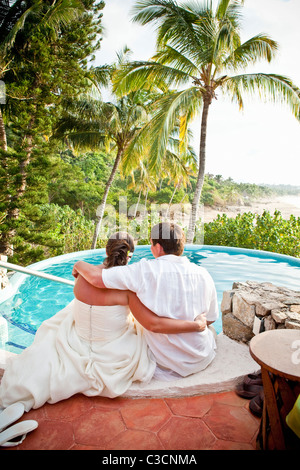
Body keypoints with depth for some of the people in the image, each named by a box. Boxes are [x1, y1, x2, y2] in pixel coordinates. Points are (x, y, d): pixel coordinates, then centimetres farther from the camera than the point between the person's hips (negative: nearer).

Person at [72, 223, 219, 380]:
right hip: (201, 360, 3)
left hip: (164, 364, -2)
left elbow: (97, 278, -24)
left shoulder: (146, 270, -24)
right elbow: (210, 319, 1)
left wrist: (79, 264, -3)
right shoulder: (204, 275, -12)